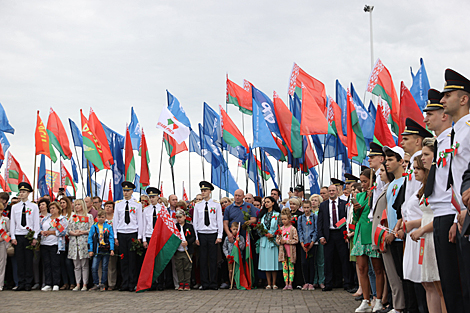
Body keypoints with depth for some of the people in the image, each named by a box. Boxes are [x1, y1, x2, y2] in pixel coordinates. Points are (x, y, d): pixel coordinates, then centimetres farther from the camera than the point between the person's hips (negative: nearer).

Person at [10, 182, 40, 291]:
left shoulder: (34, 207, 5)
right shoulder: (15, 207, 10)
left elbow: (36, 222, 2)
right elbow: (12, 222, 9)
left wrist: (35, 237, -5)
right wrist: (13, 237, 1)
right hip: (18, 236, 2)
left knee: (29, 260, -1)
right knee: (20, 260, 1)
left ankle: (28, 283, 3)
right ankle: (21, 283, 5)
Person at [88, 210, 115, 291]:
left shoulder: (109, 227, 2)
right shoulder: (94, 227, 5)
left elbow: (111, 238, 1)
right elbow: (90, 239, 7)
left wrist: (112, 249, -6)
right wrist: (90, 250, 2)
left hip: (106, 250, -1)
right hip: (97, 251, 1)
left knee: (104, 268, 5)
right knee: (94, 268, -6)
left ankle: (103, 284, 13)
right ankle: (96, 284, 6)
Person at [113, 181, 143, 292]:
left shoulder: (137, 205, 3)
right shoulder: (118, 204, 9)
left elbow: (140, 221, 3)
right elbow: (115, 220, 10)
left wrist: (139, 237, -3)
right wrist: (115, 237, 5)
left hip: (133, 234, -2)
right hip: (121, 234, 2)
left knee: (132, 259, -3)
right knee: (123, 259, 2)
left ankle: (132, 284, 3)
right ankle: (125, 284, 7)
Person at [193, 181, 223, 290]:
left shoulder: (216, 205, 5)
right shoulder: (197, 206, 8)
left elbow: (220, 221, 4)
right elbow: (195, 222, 8)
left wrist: (219, 236, -3)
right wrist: (196, 237, 2)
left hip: (213, 234, -1)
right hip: (201, 235, 1)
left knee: (213, 259, 0)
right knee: (203, 259, 1)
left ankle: (213, 283, 5)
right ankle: (204, 283, 6)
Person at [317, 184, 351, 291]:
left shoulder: (344, 204, 5)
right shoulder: (323, 205, 11)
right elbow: (320, 221, 9)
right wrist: (321, 236, -1)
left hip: (341, 234, -2)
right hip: (328, 234, 2)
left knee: (344, 259, -1)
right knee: (328, 260, 3)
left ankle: (347, 283, 5)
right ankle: (328, 284, 8)